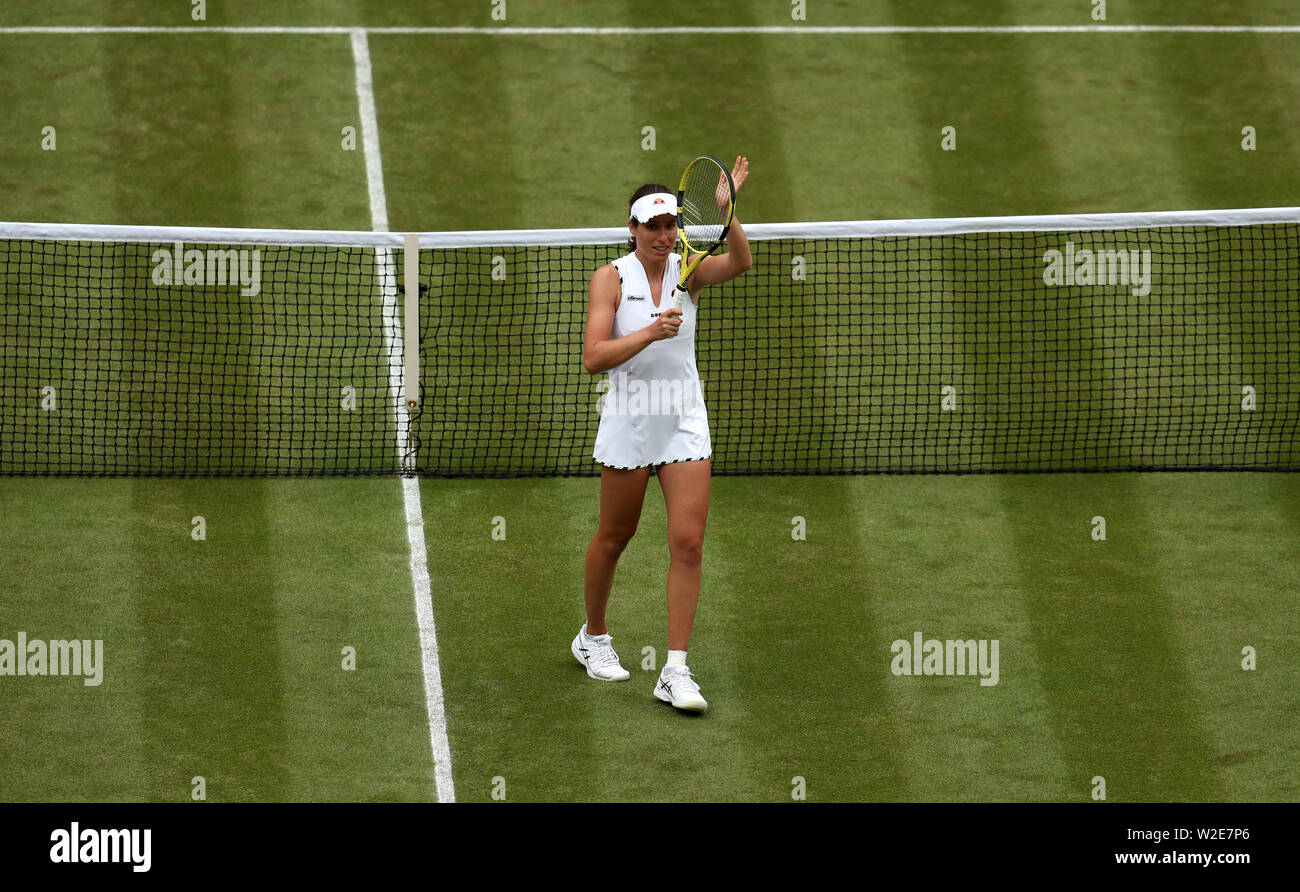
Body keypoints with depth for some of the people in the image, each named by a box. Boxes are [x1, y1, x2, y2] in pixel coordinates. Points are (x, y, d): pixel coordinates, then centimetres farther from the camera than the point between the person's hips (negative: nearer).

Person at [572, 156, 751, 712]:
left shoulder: (687, 270, -1)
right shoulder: (611, 278, -7)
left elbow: (739, 263, -23)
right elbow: (594, 358, -16)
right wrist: (648, 334, -27)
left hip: (685, 425, 2)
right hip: (628, 425, -2)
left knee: (688, 543, -8)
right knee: (614, 538, 13)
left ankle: (675, 671, -6)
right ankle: (593, 636, 37)